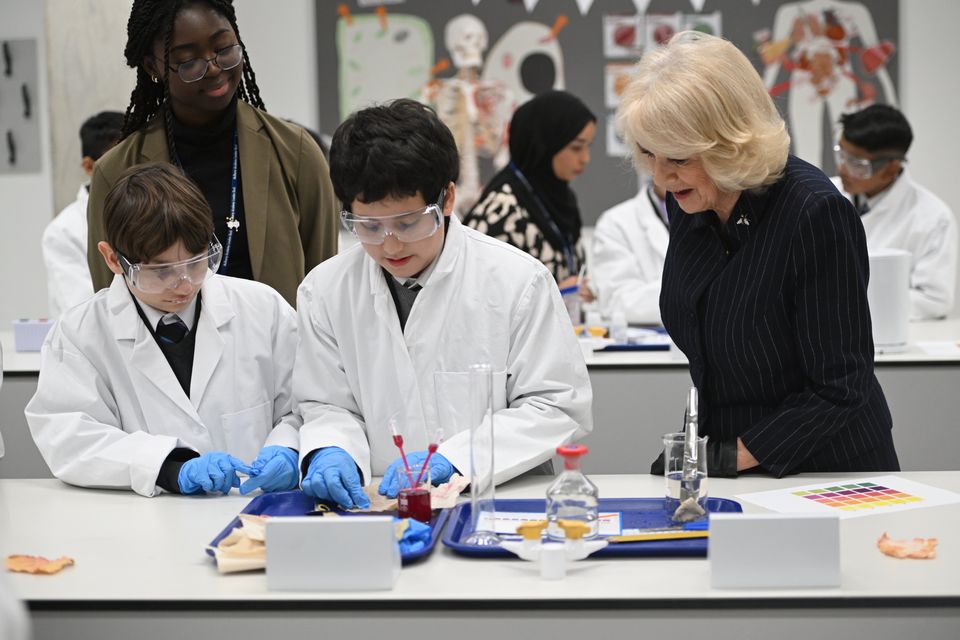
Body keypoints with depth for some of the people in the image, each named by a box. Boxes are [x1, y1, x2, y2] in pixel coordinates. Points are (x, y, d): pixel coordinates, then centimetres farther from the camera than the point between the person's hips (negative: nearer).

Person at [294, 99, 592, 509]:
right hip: (376, 506, 3)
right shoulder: (324, 291, 4)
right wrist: (330, 452, -13)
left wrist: (450, 458, -14)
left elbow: (558, 407, -4)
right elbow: (327, 405, 11)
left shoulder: (519, 281, -5)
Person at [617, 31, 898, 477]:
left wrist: (730, 456, -12)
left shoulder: (815, 213, -19)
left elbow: (840, 387, -17)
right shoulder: (687, 202, 1)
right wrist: (702, 449, 8)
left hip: (831, 474, -6)